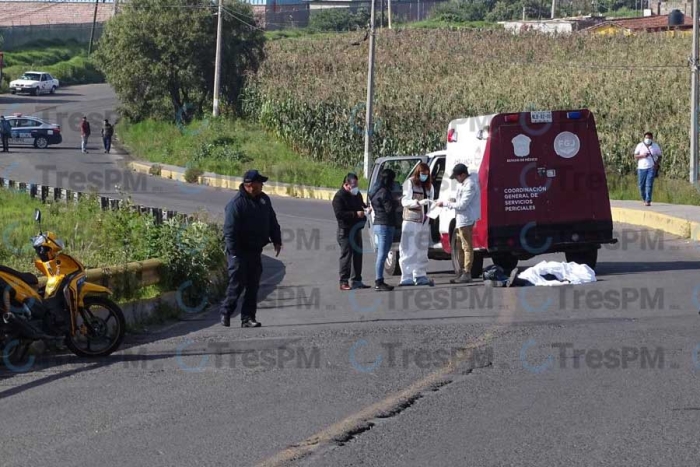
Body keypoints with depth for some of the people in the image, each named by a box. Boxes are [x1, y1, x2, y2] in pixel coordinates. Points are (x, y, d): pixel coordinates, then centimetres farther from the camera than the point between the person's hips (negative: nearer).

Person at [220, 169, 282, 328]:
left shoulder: (264, 200, 8)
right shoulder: (237, 203, -16)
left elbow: (272, 222, 21)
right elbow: (230, 230, -18)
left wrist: (277, 240, 13)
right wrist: (234, 253, -21)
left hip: (255, 250, 7)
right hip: (239, 251, -7)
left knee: (253, 285, 6)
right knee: (237, 283, -6)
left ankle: (248, 318, 10)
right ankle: (226, 313, 9)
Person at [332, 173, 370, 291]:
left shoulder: (356, 194, 14)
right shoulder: (339, 196, -13)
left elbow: (362, 205, 28)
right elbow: (339, 214, -22)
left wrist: (366, 208, 3)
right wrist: (355, 214, -25)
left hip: (357, 229, 8)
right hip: (345, 231, -8)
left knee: (358, 255, 11)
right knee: (346, 255, -8)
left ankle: (357, 280, 18)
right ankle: (344, 282, -5)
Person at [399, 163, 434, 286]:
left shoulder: (429, 186, 18)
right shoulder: (409, 183, -1)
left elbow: (430, 203, 18)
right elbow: (405, 201, -10)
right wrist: (419, 202, -24)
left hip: (424, 222, 7)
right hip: (411, 221, -7)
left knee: (422, 250, 10)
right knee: (409, 250, -9)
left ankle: (420, 276, 15)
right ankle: (407, 277, -12)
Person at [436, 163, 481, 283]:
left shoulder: (470, 185, -19)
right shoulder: (464, 183, 13)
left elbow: (462, 205, -20)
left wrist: (445, 204, -13)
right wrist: (454, 200, 7)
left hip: (466, 220, -11)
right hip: (460, 220, 11)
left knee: (467, 247, -7)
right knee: (460, 247, 15)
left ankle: (467, 274, -6)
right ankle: (462, 272, 22)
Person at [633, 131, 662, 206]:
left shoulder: (656, 146, 6)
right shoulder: (640, 146, 5)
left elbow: (659, 156, 10)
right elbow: (635, 156, 3)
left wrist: (657, 164, -8)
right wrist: (642, 156, -16)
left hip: (651, 168, -1)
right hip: (641, 167, 1)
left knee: (649, 185, -12)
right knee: (641, 185, 4)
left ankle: (648, 201, -13)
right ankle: (644, 199, 27)